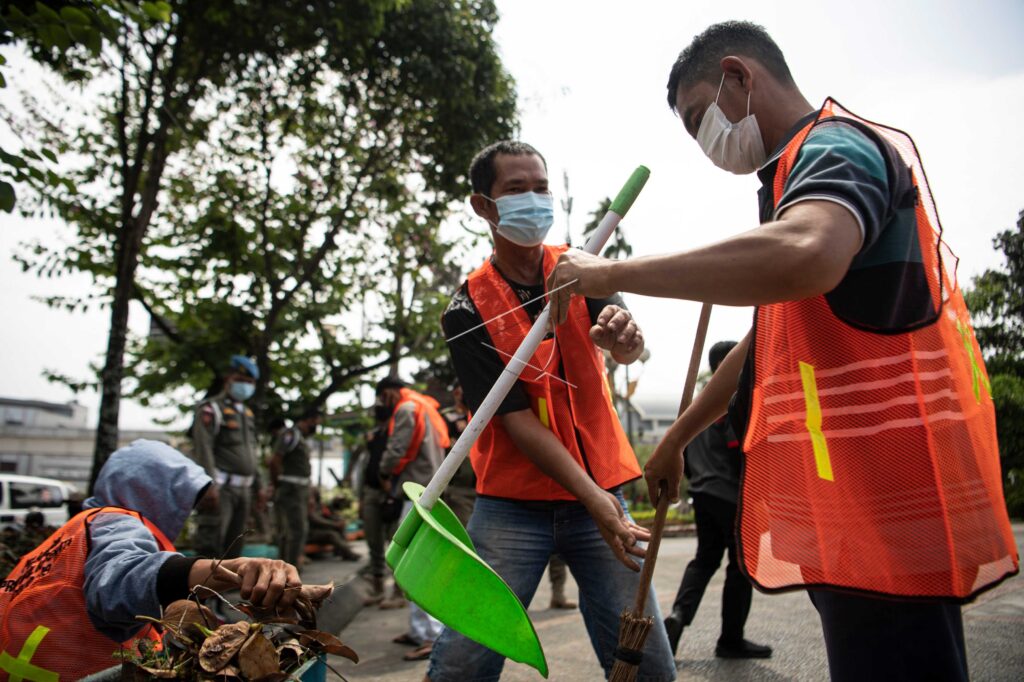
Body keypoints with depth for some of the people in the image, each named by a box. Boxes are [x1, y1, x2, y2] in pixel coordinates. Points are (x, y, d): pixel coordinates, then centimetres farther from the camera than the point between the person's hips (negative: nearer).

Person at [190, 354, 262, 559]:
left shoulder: (248, 414, 19)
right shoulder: (210, 409, -6)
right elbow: (203, 449, -15)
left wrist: (258, 484, 18)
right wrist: (210, 485, -23)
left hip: (243, 488, 8)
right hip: (221, 487, -8)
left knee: (235, 542, 13)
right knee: (211, 541, -12)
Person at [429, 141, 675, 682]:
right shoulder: (468, 311, -5)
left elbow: (627, 348, -12)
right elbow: (516, 419, -11)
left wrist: (622, 334, -37)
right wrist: (595, 500, -20)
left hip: (600, 493, 3)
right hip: (513, 505, -2)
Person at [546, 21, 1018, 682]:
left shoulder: (837, 144, -8)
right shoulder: (811, 162, 24)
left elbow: (803, 255, -34)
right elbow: (769, 340, 27)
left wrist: (611, 274, -24)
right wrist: (677, 437, 29)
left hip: (884, 504, -10)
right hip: (855, 505, 10)